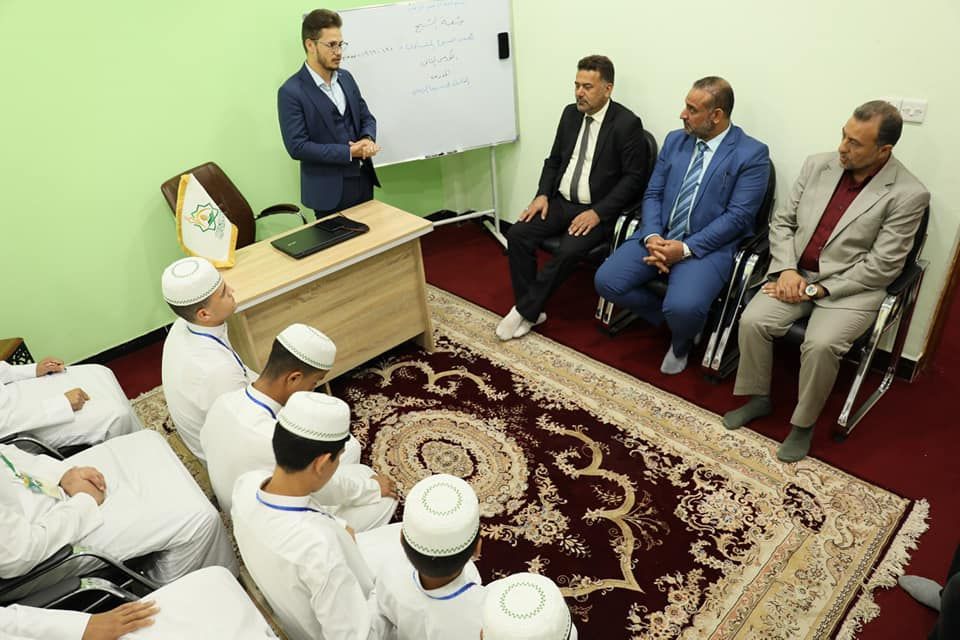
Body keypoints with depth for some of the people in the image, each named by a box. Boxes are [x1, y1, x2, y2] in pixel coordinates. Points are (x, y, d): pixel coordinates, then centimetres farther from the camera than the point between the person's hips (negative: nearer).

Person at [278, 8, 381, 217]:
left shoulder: (346, 77, 8)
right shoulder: (291, 92, -13)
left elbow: (366, 117, 13)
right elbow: (297, 146, -18)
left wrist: (368, 139, -11)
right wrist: (348, 152, -21)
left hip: (363, 179, 6)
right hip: (330, 189, -6)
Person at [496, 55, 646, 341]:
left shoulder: (627, 124, -10)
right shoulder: (570, 113, 9)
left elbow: (634, 178, -12)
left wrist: (597, 212, -21)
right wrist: (542, 194, -1)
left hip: (597, 211, -6)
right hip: (560, 202, 6)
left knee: (569, 251, -31)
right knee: (517, 234, -16)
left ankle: (525, 310, -13)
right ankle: (530, 311, -8)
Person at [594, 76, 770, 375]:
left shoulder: (752, 154, -6)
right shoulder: (674, 140, 10)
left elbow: (737, 216, -12)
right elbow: (653, 194, 8)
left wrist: (686, 248, -20)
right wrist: (651, 236, -11)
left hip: (708, 246, -5)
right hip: (658, 237, 6)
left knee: (683, 308, -31)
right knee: (606, 281, -14)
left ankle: (681, 341, 8)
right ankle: (673, 319, 9)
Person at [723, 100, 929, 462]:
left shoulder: (909, 195, -11)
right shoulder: (818, 165, 2)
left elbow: (881, 267, -12)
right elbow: (782, 221, 6)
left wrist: (819, 289, -16)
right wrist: (787, 270, -9)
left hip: (850, 288, -4)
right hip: (795, 274, 4)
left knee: (821, 345, -29)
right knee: (752, 321, -19)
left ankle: (804, 423, -3)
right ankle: (759, 398, 5)